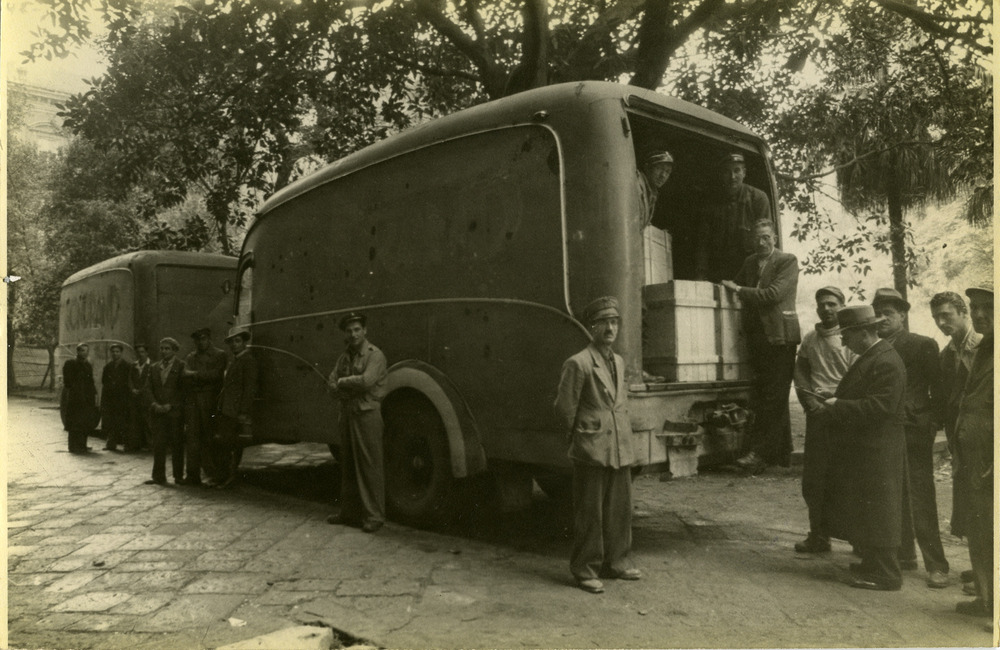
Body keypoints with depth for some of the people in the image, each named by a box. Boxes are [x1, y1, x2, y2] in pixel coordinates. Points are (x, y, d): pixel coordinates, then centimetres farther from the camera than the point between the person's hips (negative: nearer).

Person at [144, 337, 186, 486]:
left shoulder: (181, 366, 0)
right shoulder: (154, 368, 15)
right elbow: (149, 389, 11)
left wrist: (170, 405, -11)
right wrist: (154, 404, -6)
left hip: (175, 412, -4)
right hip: (157, 412, 4)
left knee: (177, 445, 1)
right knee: (158, 445, 2)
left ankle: (178, 476, 9)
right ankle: (158, 477, 8)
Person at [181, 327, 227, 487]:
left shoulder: (219, 355, 6)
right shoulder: (191, 356, 21)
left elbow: (215, 375, -7)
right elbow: (185, 376, 11)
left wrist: (194, 375, -7)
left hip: (208, 400, -4)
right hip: (191, 400, 4)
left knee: (207, 438, -3)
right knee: (191, 437, 1)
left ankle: (211, 473, 5)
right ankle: (193, 476, 3)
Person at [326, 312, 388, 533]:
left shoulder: (375, 355, -8)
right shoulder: (345, 357, 17)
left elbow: (366, 380, -21)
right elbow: (333, 382, 10)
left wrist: (342, 382, -6)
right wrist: (350, 387, -10)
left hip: (367, 414, -8)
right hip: (347, 413, 8)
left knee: (370, 465, -6)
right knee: (348, 466, 11)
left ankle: (374, 515, 1)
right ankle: (349, 512, 21)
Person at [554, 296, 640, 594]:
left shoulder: (619, 362, 13)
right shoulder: (578, 363, -11)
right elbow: (564, 408, -7)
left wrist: (625, 438, 16)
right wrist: (583, 438, 5)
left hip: (621, 451, 7)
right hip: (592, 452, -7)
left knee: (620, 509, 13)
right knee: (590, 513, 1)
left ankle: (617, 562, 28)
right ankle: (586, 571, 13)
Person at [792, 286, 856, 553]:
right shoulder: (809, 339, 13)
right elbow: (800, 373, 17)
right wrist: (811, 402, 3)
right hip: (817, 413, 5)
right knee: (813, 479, 7)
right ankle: (818, 536, 17)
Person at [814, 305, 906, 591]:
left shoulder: (887, 362, -18)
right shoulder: (867, 359, 14)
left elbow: (881, 406, -25)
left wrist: (838, 406, -22)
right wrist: (832, 404, 2)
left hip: (877, 453, -10)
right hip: (860, 450, 10)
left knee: (877, 513, -1)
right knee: (860, 511, 18)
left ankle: (885, 575, 9)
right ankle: (872, 564, 31)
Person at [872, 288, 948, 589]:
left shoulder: (924, 345, -2)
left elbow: (937, 391, -3)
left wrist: (931, 423, -11)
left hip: (914, 432, -5)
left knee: (921, 500, -4)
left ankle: (936, 565, 3)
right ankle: (903, 553, 26)